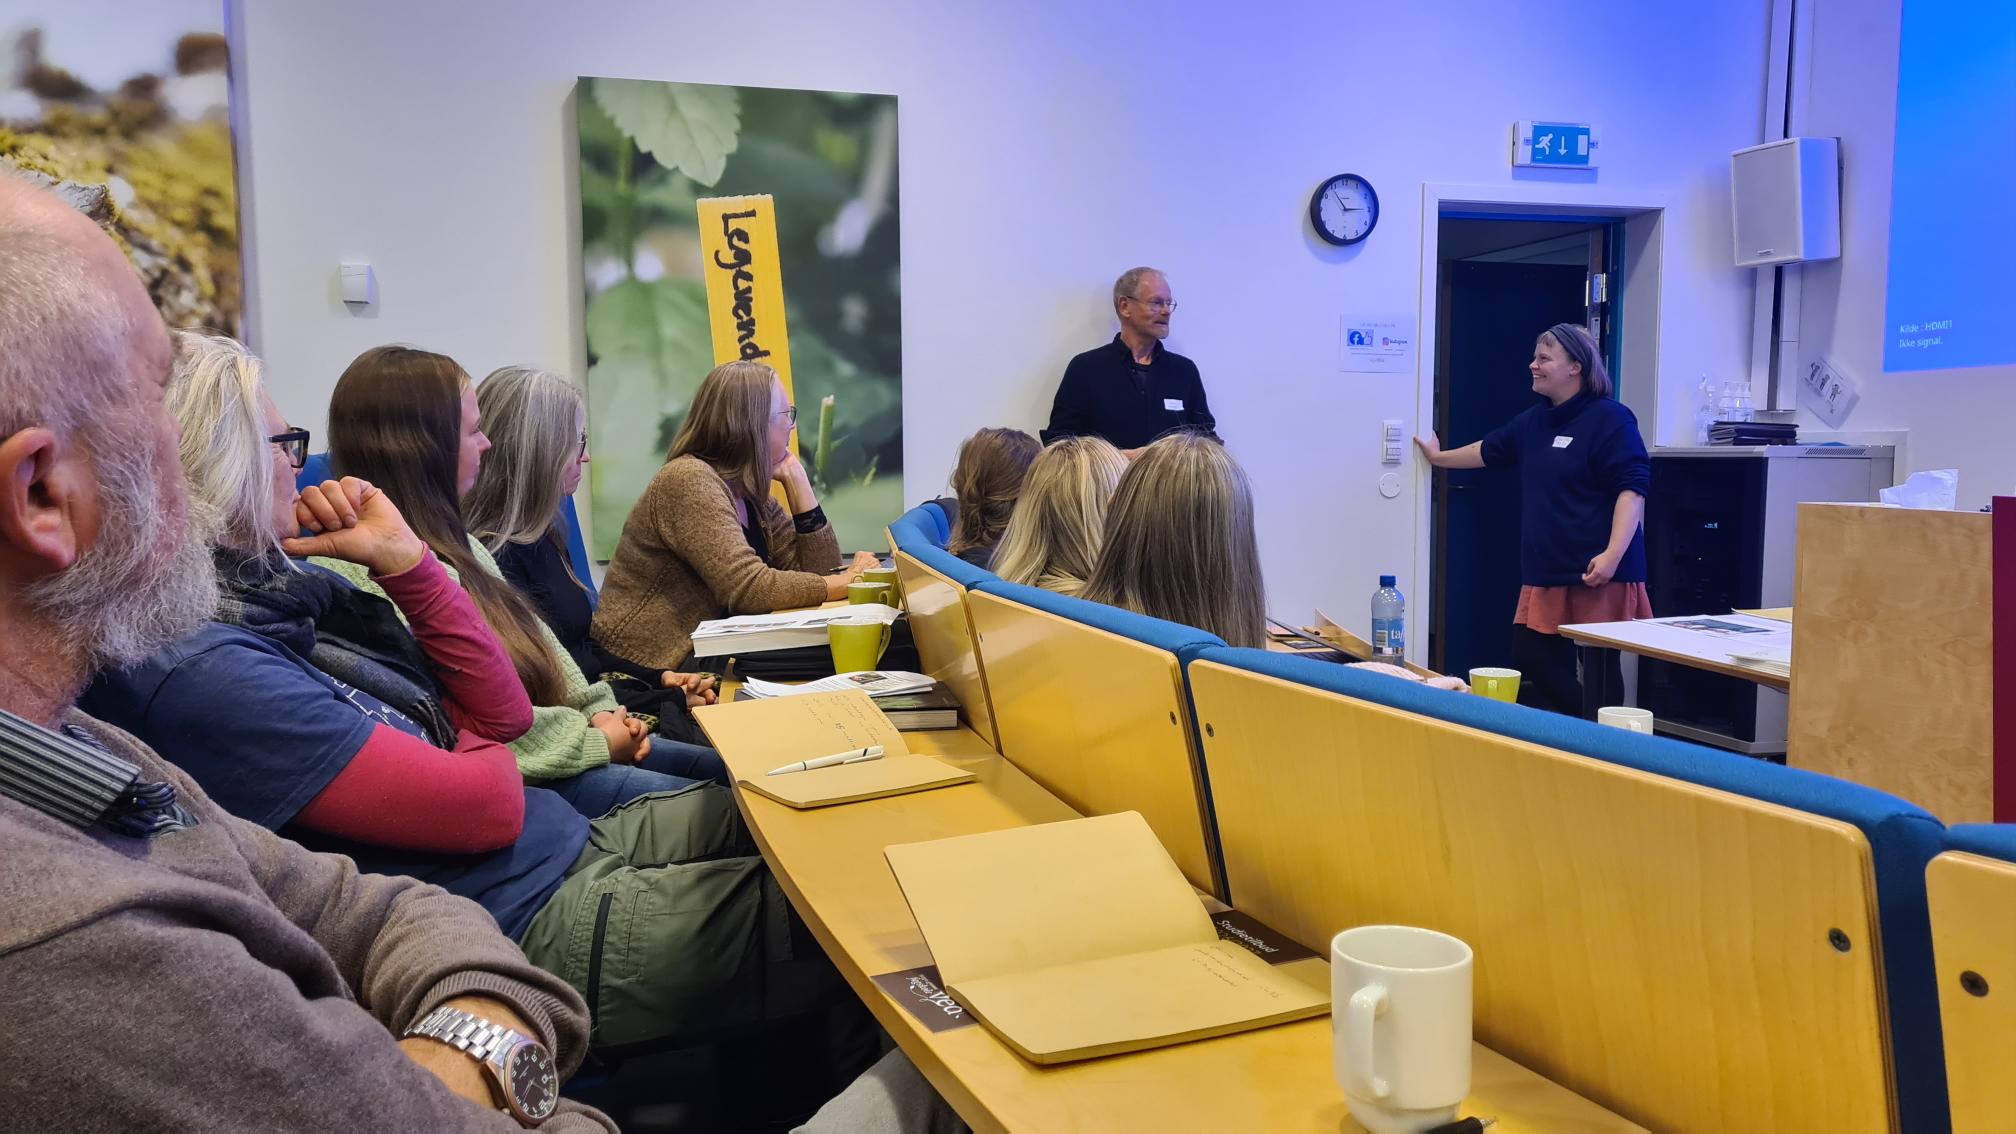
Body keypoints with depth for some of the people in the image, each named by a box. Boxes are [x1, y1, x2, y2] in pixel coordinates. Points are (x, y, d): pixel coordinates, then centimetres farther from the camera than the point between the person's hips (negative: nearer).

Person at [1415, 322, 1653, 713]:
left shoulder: (1609, 419, -10)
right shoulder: (1535, 422, 15)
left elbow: (1632, 488, -17)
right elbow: (1490, 450, 33)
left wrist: (1612, 554, -26)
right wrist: (1438, 457, 41)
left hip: (1598, 573, -9)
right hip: (1546, 572, 9)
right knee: (1531, 665, 9)